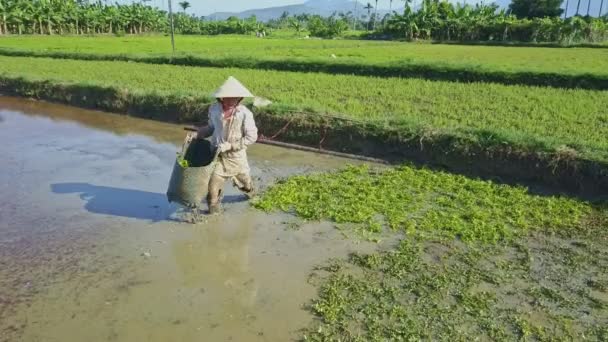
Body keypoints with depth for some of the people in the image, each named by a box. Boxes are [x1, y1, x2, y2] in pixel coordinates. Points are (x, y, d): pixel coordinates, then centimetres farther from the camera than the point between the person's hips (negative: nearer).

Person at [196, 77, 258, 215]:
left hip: (236, 155, -1)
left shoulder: (245, 114, -21)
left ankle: (251, 194, 56)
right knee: (213, 183, -6)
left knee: (244, 179, 22)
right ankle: (213, 209, 17)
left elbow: (252, 137, -19)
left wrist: (230, 145, -23)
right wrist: (197, 134, -3)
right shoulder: (214, 109, -8)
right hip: (217, 154, 1)